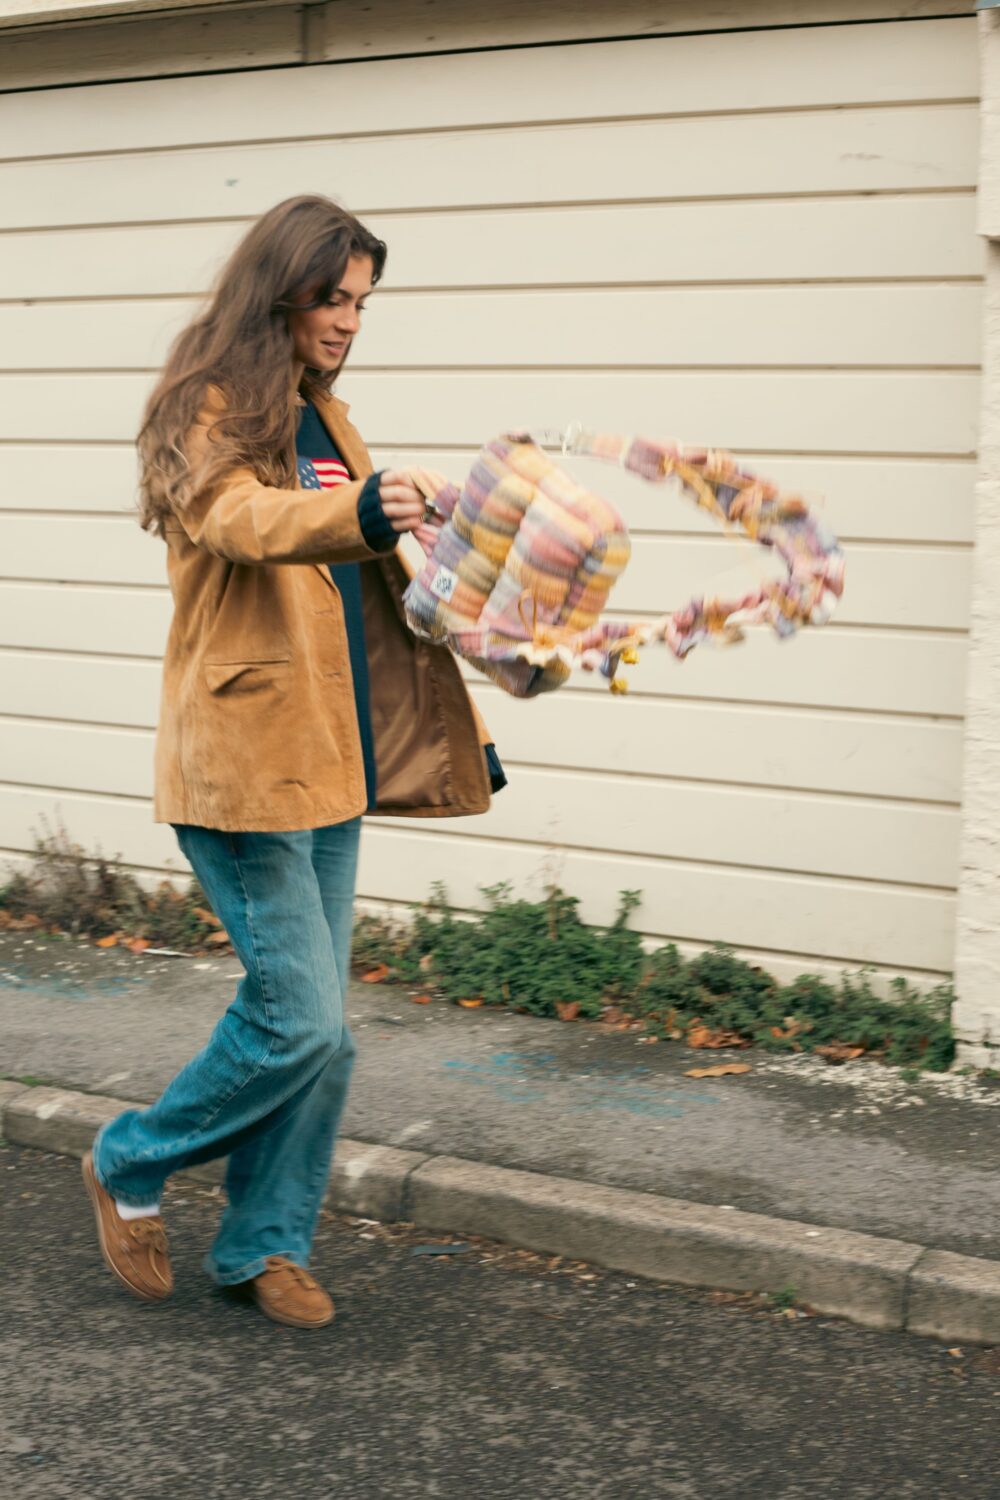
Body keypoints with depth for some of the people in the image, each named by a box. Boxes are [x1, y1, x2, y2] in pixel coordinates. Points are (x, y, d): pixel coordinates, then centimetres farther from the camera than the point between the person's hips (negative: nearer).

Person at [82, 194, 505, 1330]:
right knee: (300, 1021, -7)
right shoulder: (210, 413, -8)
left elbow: (383, 587, 23)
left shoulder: (326, 421, 17)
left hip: (329, 760, 8)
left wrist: (452, 720, 20)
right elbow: (238, 517, -30)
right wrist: (360, 510, -50)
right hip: (243, 756, -8)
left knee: (317, 1028, 10)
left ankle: (265, 1244, 24)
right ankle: (130, 1165, 16)